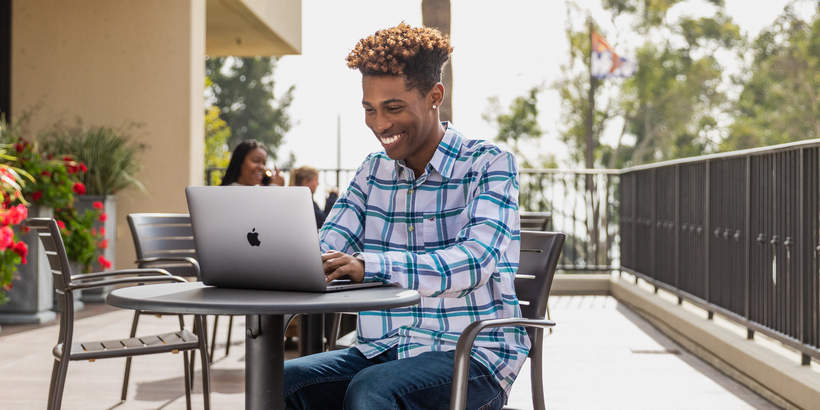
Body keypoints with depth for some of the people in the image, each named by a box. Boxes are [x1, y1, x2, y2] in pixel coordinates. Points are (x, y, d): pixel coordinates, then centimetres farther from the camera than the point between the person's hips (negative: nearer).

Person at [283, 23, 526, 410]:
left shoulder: (489, 164, -3)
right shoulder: (373, 172, 15)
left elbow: (475, 262, -20)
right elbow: (325, 254, 4)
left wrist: (369, 266, -35)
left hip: (470, 357, -5)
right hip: (379, 351, 5)